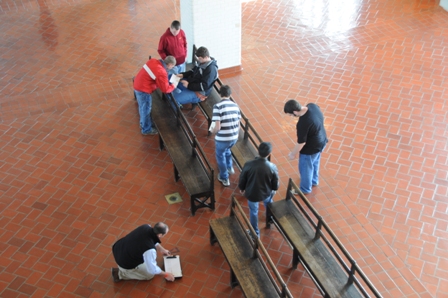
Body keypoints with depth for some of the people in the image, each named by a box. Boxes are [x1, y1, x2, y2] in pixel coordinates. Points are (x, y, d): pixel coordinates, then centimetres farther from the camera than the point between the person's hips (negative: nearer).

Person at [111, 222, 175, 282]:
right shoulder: (150, 249, -34)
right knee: (150, 275, 10)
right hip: (125, 263, -7)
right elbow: (152, 269, -22)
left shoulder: (146, 227, -14)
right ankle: (121, 274, 7)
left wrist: (162, 250, 19)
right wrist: (165, 275, -6)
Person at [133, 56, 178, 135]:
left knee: (143, 107, 27)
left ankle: (143, 123, 47)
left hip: (138, 84, 9)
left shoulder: (153, 61, -1)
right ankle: (146, 129, 28)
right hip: (143, 90, -9)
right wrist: (173, 86, 3)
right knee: (146, 109, 11)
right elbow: (165, 89, -16)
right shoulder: (162, 73, -25)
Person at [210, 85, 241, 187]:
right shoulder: (235, 105, -1)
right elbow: (238, 124, 6)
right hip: (234, 137, 5)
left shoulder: (217, 106, -18)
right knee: (227, 150, 36)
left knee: (220, 155, 22)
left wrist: (212, 131, 1)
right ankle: (230, 167, 49)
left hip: (222, 139, -5)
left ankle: (224, 178, 33)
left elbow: (217, 127, -21)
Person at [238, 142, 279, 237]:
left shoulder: (248, 165, -28)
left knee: (253, 212, 25)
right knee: (268, 203, 37)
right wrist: (273, 190, 13)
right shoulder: (272, 167, -26)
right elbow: (275, 186, -11)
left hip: (251, 194, -1)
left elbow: (242, 180, -11)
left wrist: (241, 189, 11)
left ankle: (255, 233, 41)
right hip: (266, 193, 1)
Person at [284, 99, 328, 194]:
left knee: (305, 168, 19)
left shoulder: (303, 124, -39)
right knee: (315, 162, 32)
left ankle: (305, 189, 43)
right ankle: (314, 181, 58)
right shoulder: (312, 106, -17)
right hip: (321, 141, 8)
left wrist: (293, 154, -9)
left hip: (311, 148, -8)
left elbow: (301, 143, -26)